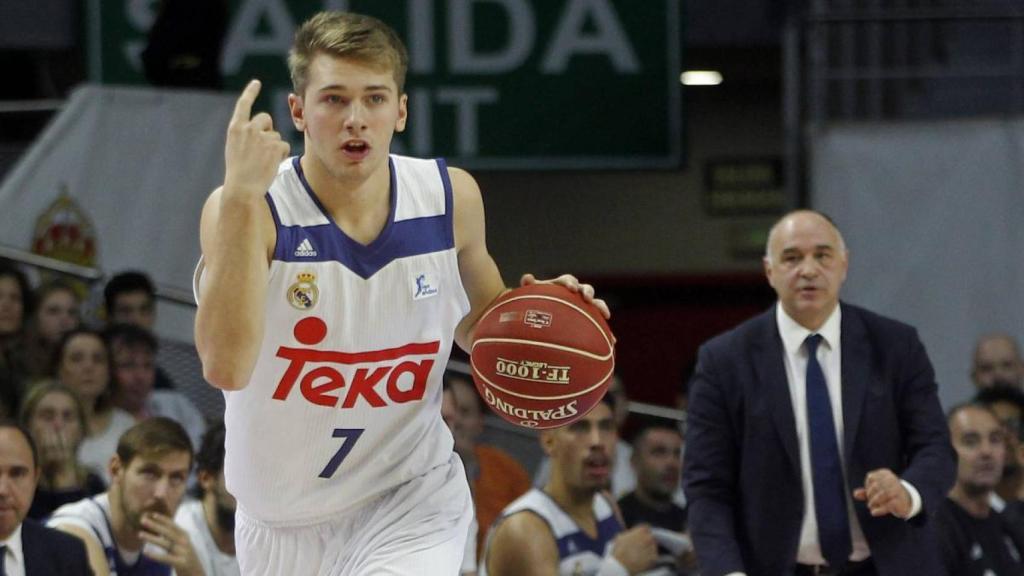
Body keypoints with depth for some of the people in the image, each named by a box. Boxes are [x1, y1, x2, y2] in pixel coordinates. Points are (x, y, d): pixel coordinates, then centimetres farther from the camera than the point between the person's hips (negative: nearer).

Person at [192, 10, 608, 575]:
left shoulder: (451, 197, -6)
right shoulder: (247, 209, -19)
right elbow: (227, 367, -35)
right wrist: (241, 196, -40)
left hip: (410, 501, 0)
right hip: (283, 522, 0)